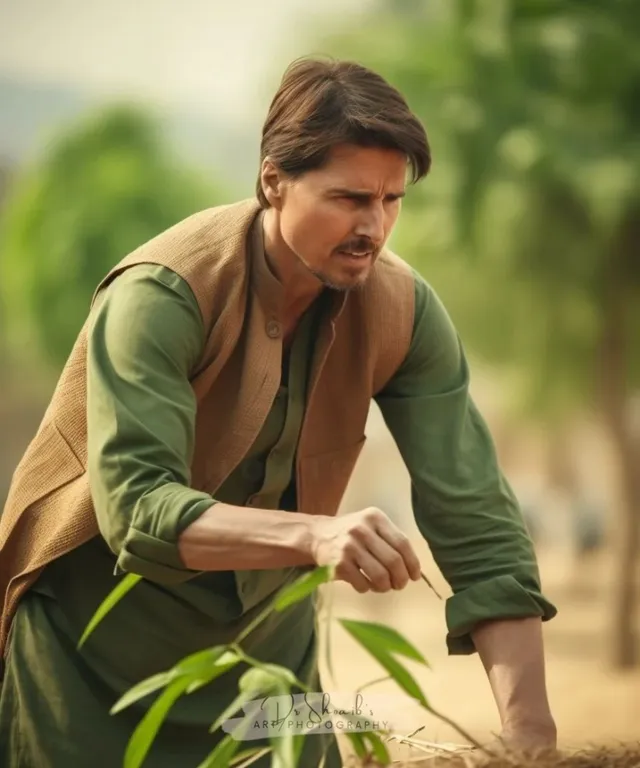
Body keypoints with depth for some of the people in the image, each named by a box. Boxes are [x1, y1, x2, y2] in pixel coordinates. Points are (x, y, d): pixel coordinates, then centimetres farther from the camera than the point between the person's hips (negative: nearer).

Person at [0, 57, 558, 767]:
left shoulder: (403, 310, -13)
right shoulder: (159, 295, -27)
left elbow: (477, 525, -17)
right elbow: (137, 509, -36)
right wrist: (313, 536, -52)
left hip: (269, 634, 4)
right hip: (103, 641, -4)